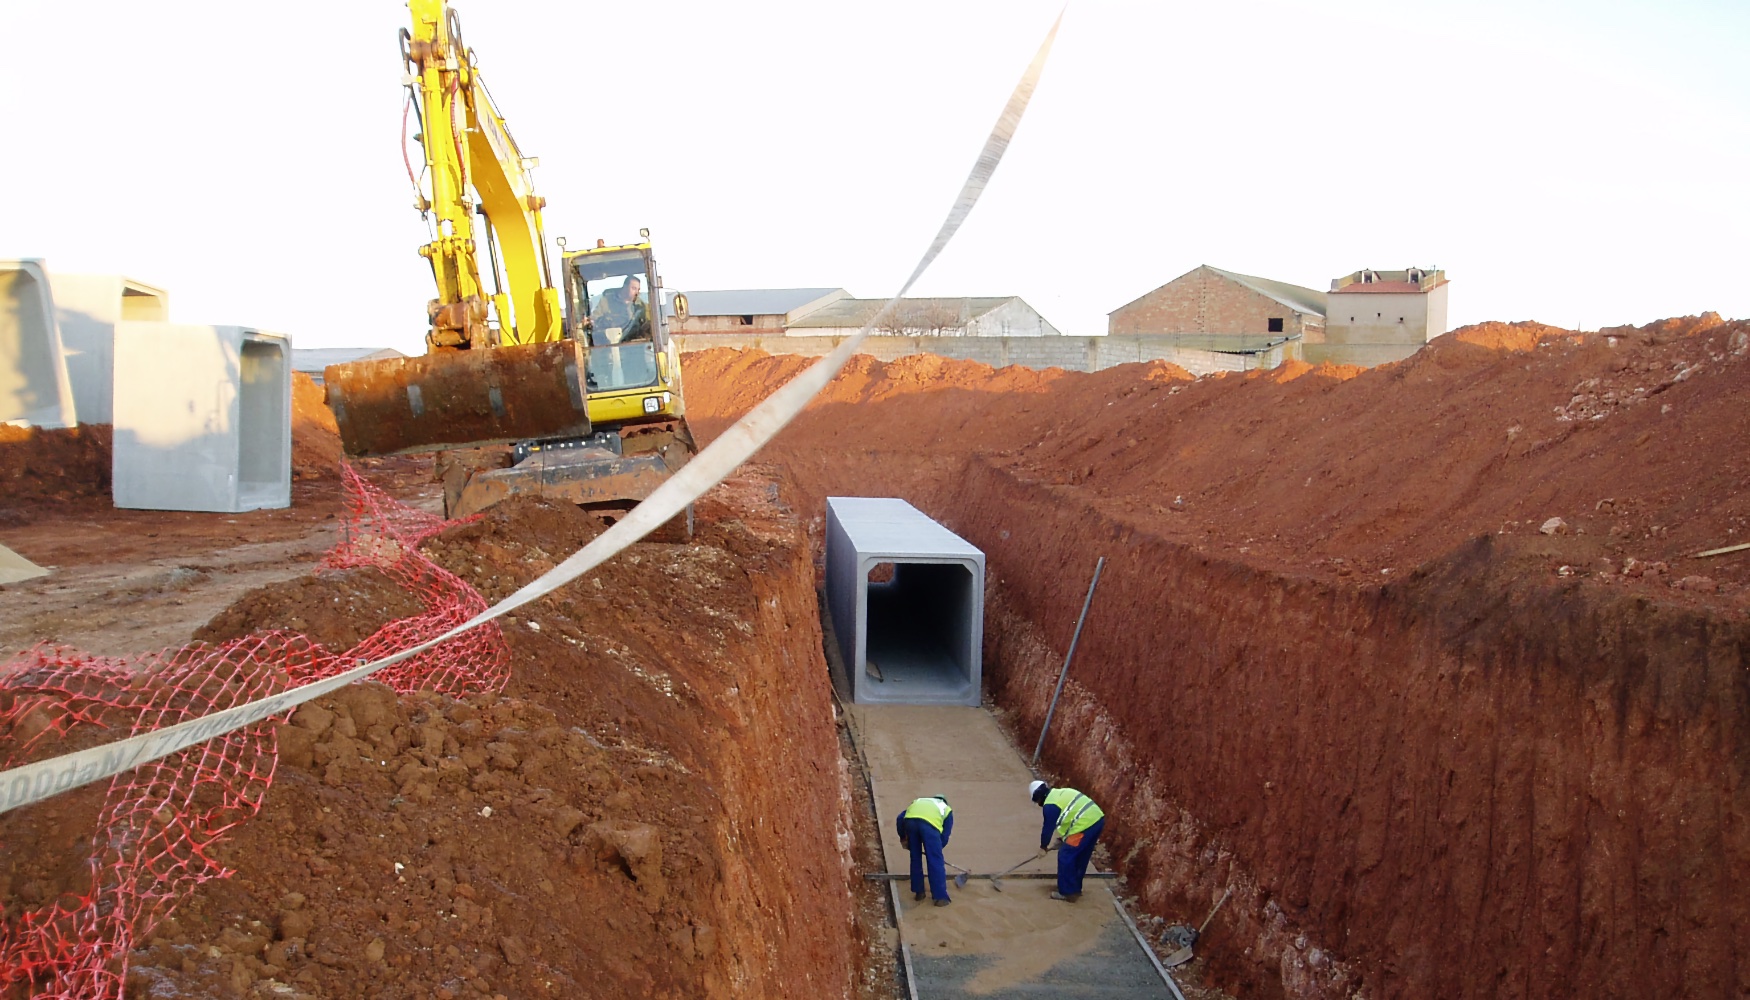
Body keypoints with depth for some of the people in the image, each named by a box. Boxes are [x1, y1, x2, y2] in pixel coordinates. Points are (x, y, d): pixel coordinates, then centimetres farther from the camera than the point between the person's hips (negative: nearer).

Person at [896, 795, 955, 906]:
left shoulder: (918, 801, 42)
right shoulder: (947, 809, 35)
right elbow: (945, 836, 25)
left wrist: (903, 837, 35)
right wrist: (935, 849, 37)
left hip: (910, 820, 3)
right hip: (930, 823, -3)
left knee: (915, 858, 21)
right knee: (935, 861, 9)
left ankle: (918, 892, 29)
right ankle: (941, 897, 11)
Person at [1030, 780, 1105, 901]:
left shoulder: (1050, 805, -7)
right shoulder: (1061, 793, 22)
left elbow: (1048, 827, 2)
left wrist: (1043, 846, 19)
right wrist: (1062, 839, 35)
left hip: (1085, 825, -10)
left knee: (1065, 856, 1)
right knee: (1080, 857, 22)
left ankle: (1068, 893, 7)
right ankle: (1075, 888, 33)